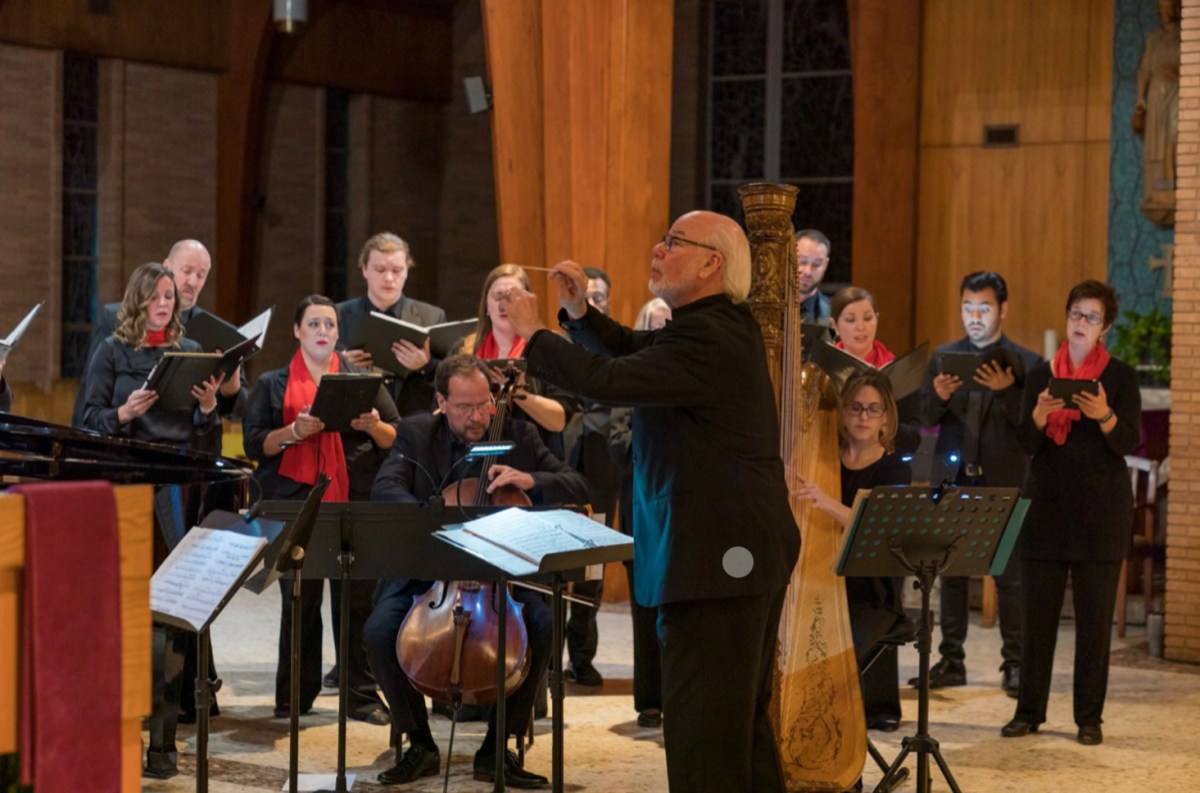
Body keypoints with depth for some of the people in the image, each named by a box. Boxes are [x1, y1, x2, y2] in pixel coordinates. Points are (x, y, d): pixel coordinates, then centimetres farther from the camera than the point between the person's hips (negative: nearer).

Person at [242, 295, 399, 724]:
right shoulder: (272, 384, 10)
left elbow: (397, 441, 11)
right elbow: (254, 444, 1)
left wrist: (374, 426, -10)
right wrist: (295, 431, -15)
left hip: (355, 502, 1)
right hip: (295, 503, 0)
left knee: (357, 600, -1)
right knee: (299, 600, 2)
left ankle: (362, 695, 5)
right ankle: (295, 696, 11)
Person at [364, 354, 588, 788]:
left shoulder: (519, 435, 4)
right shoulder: (416, 434, 2)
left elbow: (578, 488, 0)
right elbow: (385, 489, -14)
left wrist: (531, 480, -20)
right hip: (426, 572, 0)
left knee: (542, 625, -29)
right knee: (378, 632, -27)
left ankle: (497, 748, -13)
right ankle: (420, 744, -4)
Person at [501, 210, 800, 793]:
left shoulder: (707, 339, -20)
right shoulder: (717, 326, 14)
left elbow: (610, 381, -26)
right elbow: (633, 351, 21)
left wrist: (534, 334, -13)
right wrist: (580, 312, 4)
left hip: (716, 557, -11)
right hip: (747, 549, 11)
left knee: (702, 728, -8)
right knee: (742, 716, 19)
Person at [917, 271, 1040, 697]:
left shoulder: (1026, 363, 1)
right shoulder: (944, 357, 10)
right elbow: (925, 419, 5)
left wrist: (1007, 392, -23)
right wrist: (938, 396, -16)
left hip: (1004, 482, -3)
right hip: (954, 480, 3)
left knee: (1009, 576, 0)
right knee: (952, 573, 7)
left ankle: (1014, 663, 5)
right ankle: (951, 660, 14)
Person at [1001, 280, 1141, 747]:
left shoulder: (1120, 377, 1)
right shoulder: (1042, 374, 8)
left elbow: (1130, 442, -8)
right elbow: (1027, 443, 2)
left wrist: (1104, 415, -27)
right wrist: (1040, 414, -19)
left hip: (1100, 512, -2)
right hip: (1046, 506, 2)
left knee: (1095, 615, 0)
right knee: (1037, 611, 3)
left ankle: (1090, 717, 6)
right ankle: (1029, 711, 11)